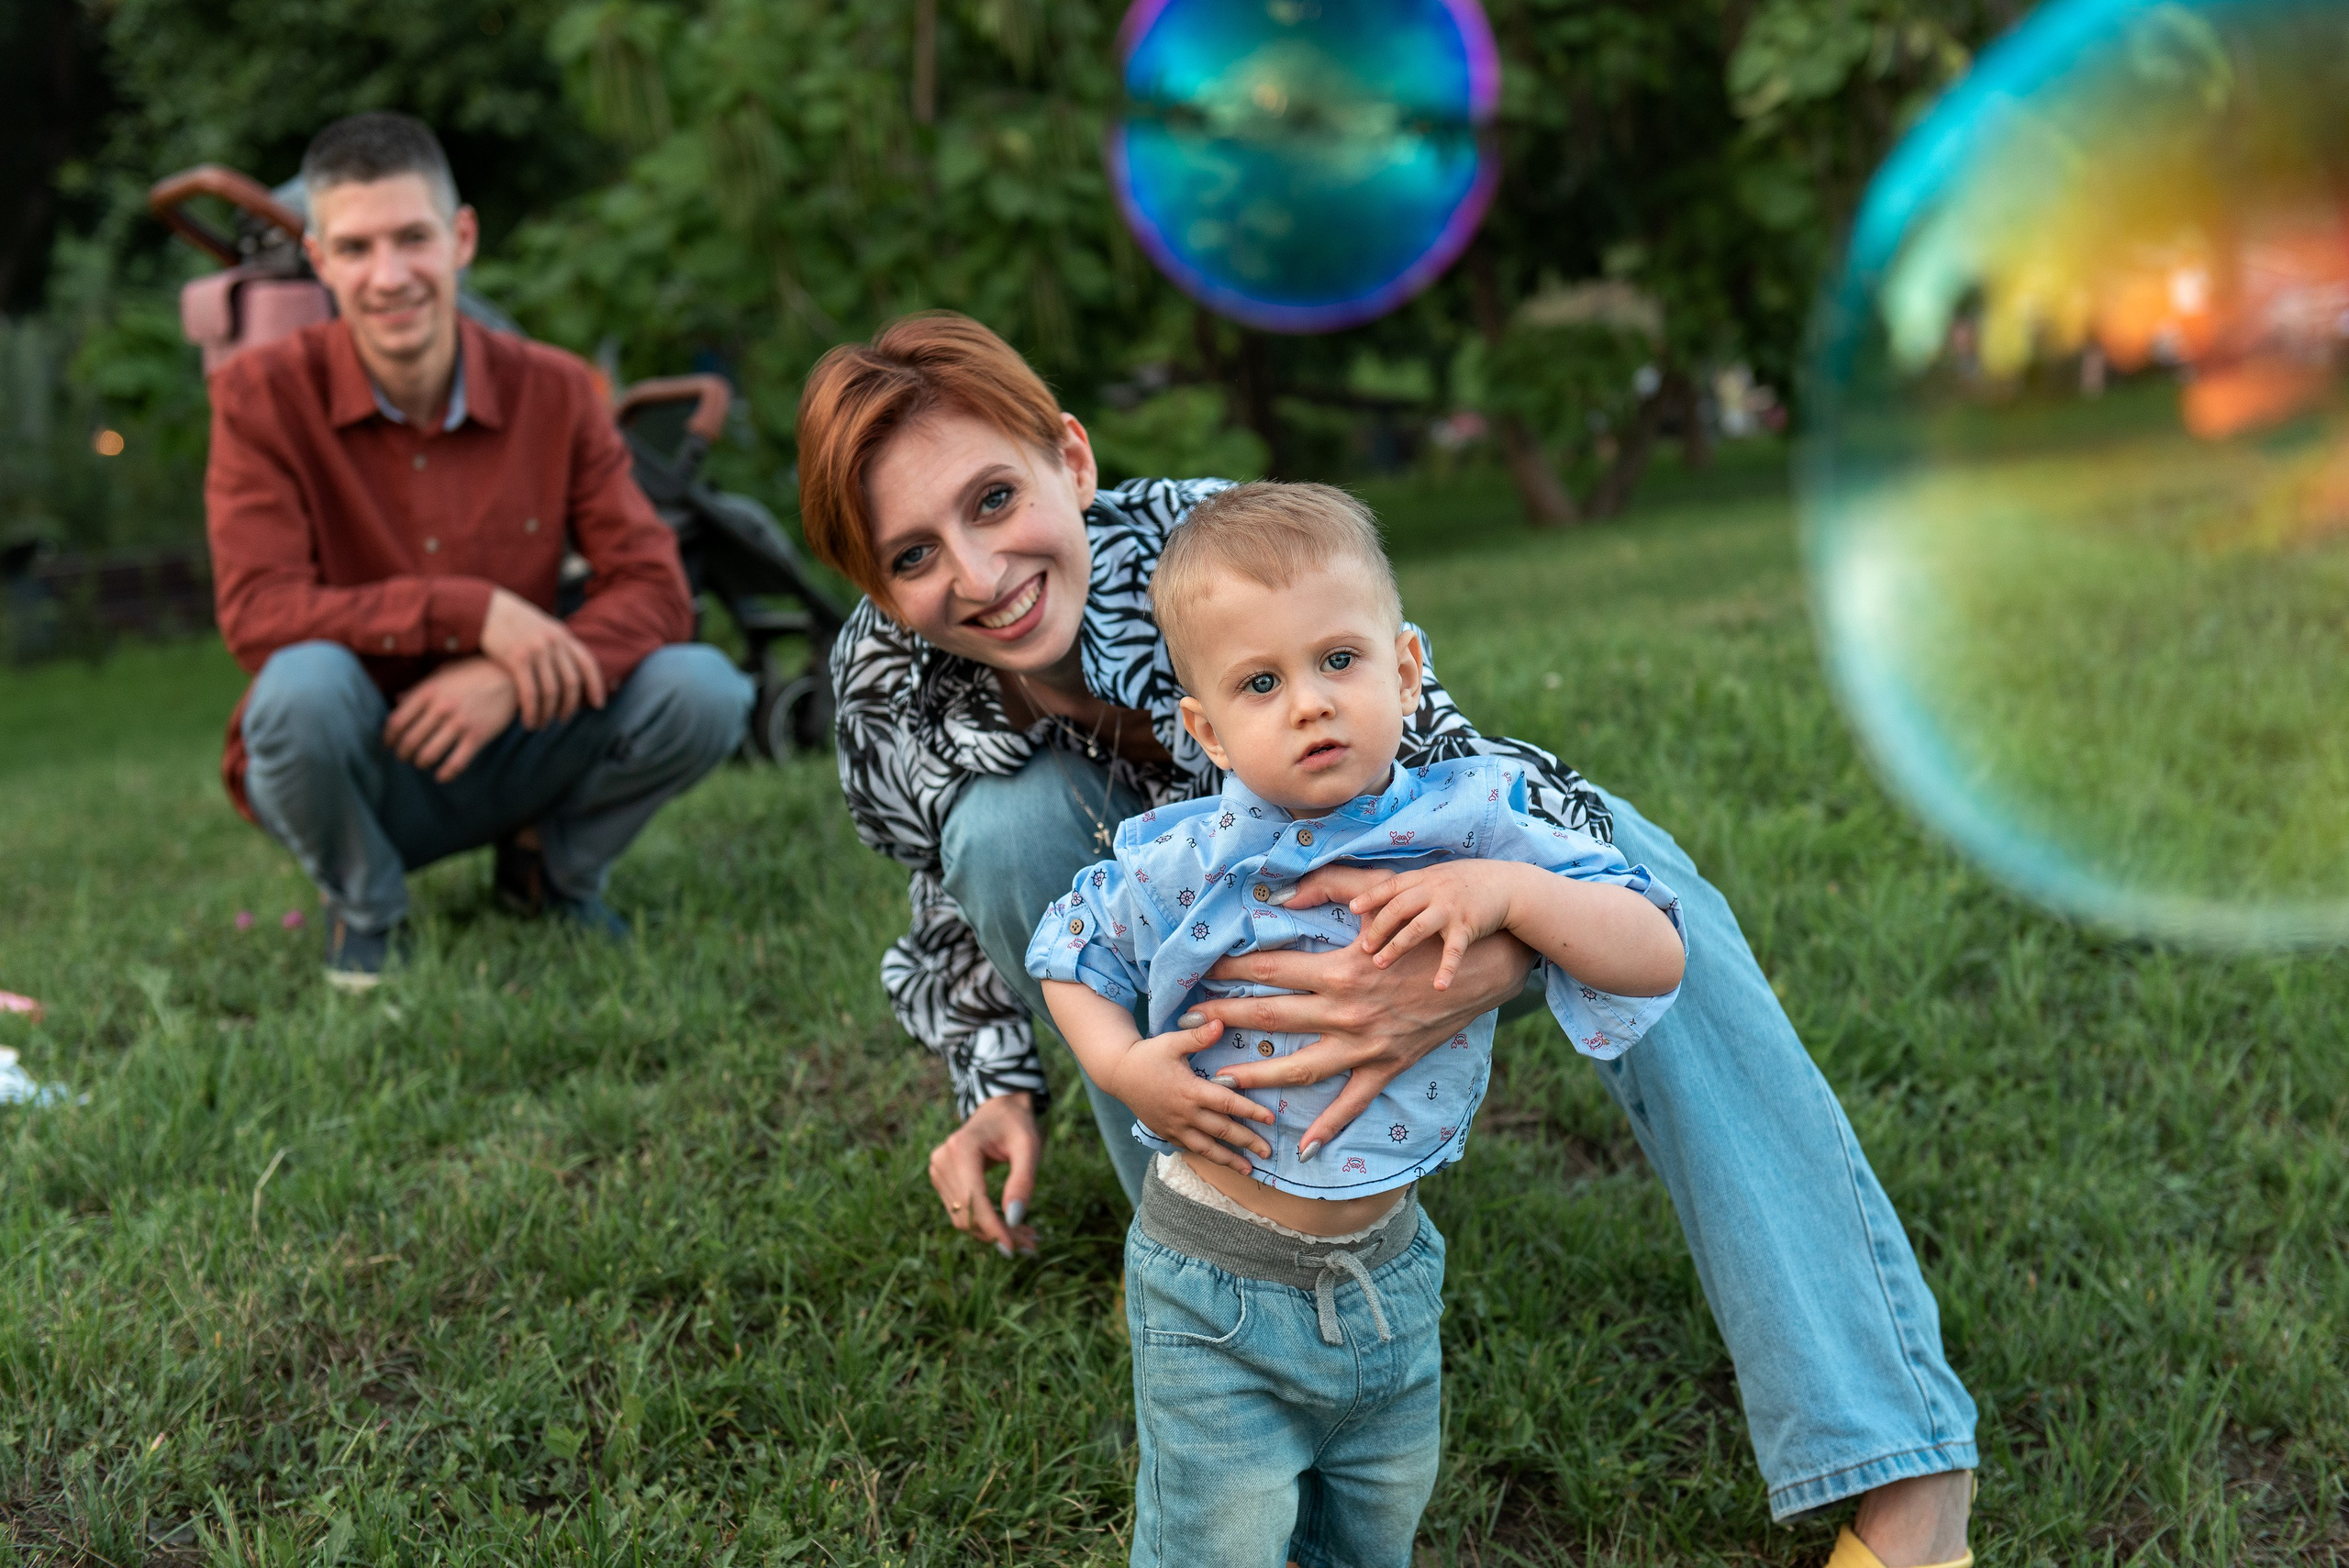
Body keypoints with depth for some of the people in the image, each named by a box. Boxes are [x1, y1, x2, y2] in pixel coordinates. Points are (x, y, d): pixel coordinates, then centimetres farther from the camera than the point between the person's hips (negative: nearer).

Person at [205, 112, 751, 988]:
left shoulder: (555, 392, -6)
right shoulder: (263, 395, -13)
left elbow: (654, 589, -11)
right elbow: (256, 612, -22)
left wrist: (513, 679, -29)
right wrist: (472, 610, -31)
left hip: (505, 750, 2)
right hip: (357, 774, -2)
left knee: (705, 692, -22)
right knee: (305, 681, -37)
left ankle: (552, 867, 9)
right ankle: (362, 910, -3)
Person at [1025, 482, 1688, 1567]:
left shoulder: (1468, 827, -13)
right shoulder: (1187, 866, -16)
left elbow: (1656, 956, -15)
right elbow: (1068, 948, 3)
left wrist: (1511, 889, -30)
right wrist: (1121, 1065, -15)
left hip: (1390, 1265, 3)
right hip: (1218, 1289, -3)